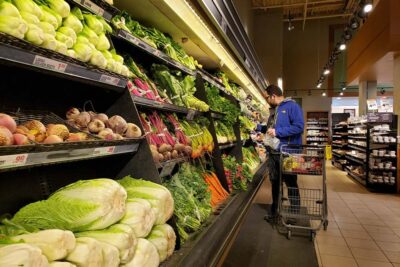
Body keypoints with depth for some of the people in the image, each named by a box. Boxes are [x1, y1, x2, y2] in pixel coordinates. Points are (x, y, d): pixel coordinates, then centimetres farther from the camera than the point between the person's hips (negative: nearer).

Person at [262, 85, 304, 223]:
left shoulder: (292, 106, -11)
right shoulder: (273, 110, 15)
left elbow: (299, 126, -22)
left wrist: (277, 132, -23)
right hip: (273, 153, 8)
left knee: (291, 183, 4)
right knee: (275, 182, 16)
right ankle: (274, 212, 31)